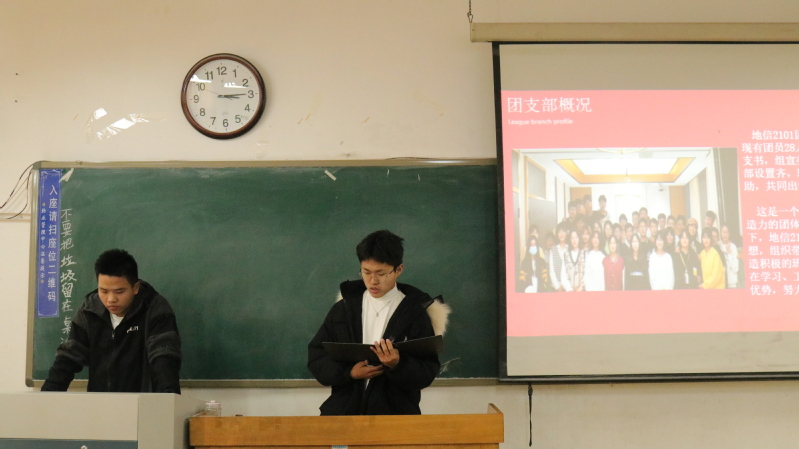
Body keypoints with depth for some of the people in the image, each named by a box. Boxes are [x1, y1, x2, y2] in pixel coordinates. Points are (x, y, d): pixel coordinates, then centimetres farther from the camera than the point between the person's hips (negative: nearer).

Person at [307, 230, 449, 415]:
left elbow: (427, 372, -1)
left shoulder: (415, 313, 2)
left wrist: (398, 365, -20)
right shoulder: (343, 309, 9)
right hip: (344, 410, 2)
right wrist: (348, 372, -7)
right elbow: (316, 356, 9)